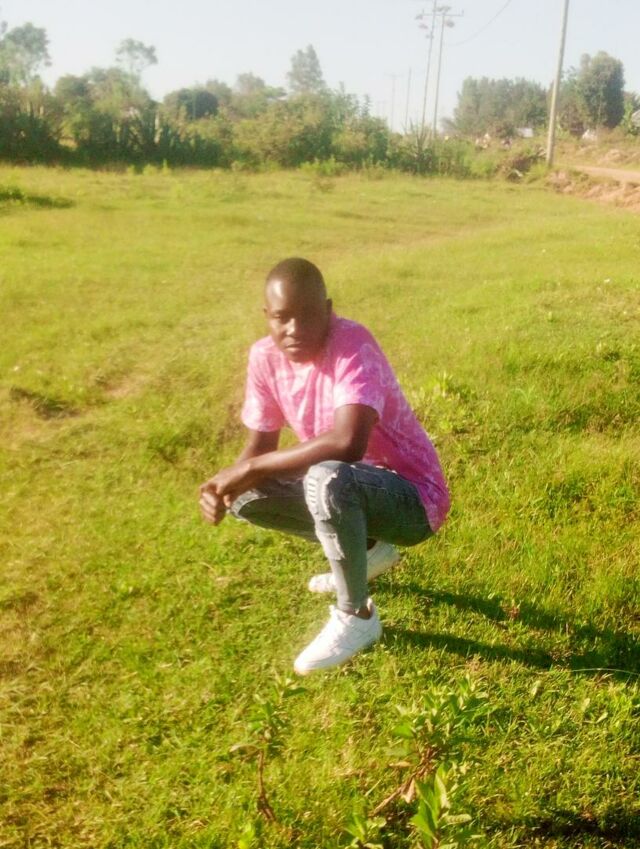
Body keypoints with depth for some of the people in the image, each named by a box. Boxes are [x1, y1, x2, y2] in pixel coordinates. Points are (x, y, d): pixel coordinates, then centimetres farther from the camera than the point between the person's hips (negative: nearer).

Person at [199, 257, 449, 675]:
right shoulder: (265, 356, -7)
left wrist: (252, 468, -32)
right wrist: (226, 484, -22)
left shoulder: (352, 344, -28)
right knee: (245, 497, -1)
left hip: (413, 496, -7)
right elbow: (260, 445, 0)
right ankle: (366, 548, 17)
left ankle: (356, 617, -10)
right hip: (353, 488, 8)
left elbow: (348, 443, -42)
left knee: (327, 480, -36)